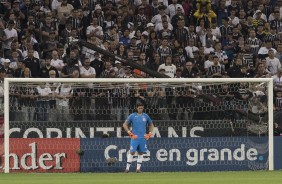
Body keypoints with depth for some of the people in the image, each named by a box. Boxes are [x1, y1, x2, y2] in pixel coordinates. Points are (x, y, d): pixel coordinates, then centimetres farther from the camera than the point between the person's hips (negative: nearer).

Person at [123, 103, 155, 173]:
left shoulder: (145, 116, 8)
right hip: (135, 137, -3)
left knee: (141, 153, 4)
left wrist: (149, 134, 8)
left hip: (143, 138, 3)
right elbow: (125, 125, 3)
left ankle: (138, 168, 9)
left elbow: (151, 125, 21)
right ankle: (127, 168, -5)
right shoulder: (132, 116, 0)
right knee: (132, 152, -9)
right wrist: (130, 133, -6)